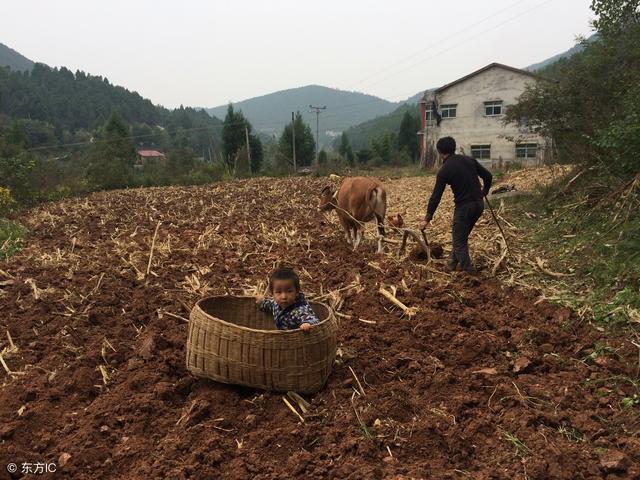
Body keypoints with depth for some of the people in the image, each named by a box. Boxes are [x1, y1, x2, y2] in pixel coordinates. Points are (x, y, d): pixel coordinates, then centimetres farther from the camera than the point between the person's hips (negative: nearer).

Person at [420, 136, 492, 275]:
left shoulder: (445, 170, -9)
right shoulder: (469, 160, 6)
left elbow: (436, 196, -8)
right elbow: (488, 176, 9)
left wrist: (427, 218, -3)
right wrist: (484, 192, 28)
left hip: (464, 206, -7)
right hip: (479, 204, 7)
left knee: (459, 241, 5)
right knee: (461, 236, 21)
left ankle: (469, 273, 4)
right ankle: (452, 264, 30)